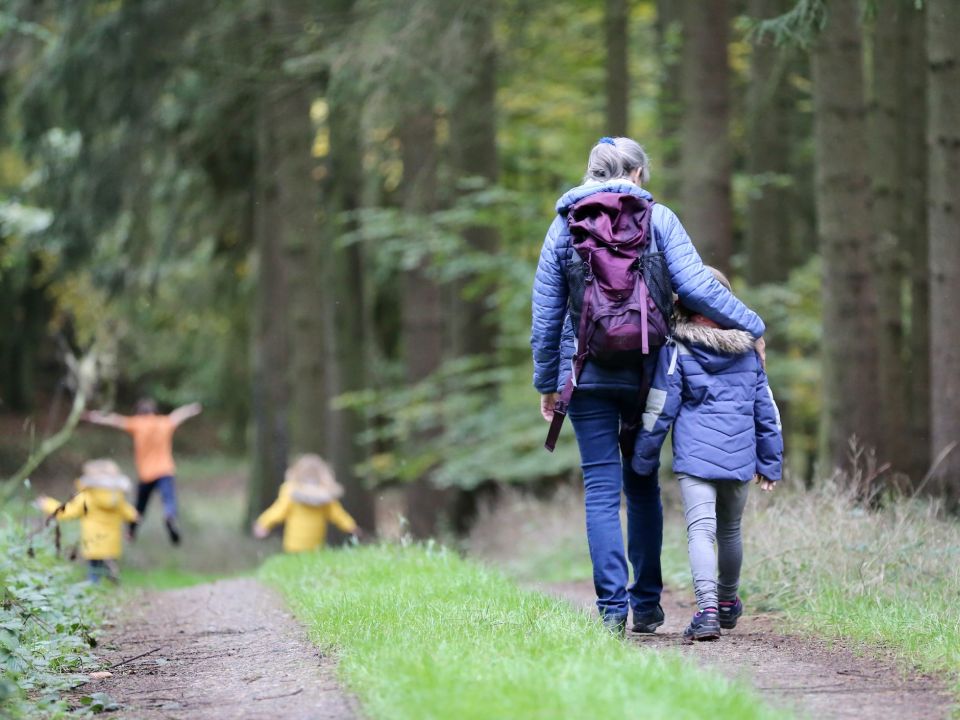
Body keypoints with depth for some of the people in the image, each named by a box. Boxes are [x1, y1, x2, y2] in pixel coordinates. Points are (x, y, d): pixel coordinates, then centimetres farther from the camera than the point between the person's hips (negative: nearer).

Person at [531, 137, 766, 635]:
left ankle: (612, 606, -8)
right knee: (642, 486, 13)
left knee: (602, 490, 1)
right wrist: (751, 326, 1)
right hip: (644, 371, 0)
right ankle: (646, 604, 14)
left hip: (586, 373, 0)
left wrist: (546, 382, 13)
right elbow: (694, 286, -8)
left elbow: (546, 314, 6)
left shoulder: (564, 226, 6)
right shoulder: (657, 219, 1)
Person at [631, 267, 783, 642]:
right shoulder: (747, 350, 10)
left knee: (700, 529, -12)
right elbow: (766, 410, 15)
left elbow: (659, 409, -3)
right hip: (740, 457, 4)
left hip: (695, 456, -4)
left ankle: (707, 609, -30)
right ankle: (727, 602, 39)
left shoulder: (677, 349, -3)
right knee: (730, 530, 22)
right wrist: (770, 463, 22)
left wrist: (643, 459, 7)